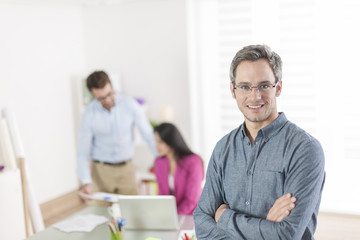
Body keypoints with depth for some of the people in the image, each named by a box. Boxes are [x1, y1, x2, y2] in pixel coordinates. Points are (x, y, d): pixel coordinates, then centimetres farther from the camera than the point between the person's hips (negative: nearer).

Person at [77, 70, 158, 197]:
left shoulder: (130, 104, -8)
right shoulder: (89, 114, -9)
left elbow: (148, 134, -5)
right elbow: (82, 152, -6)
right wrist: (86, 182, -18)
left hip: (126, 169, 1)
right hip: (100, 170, -1)